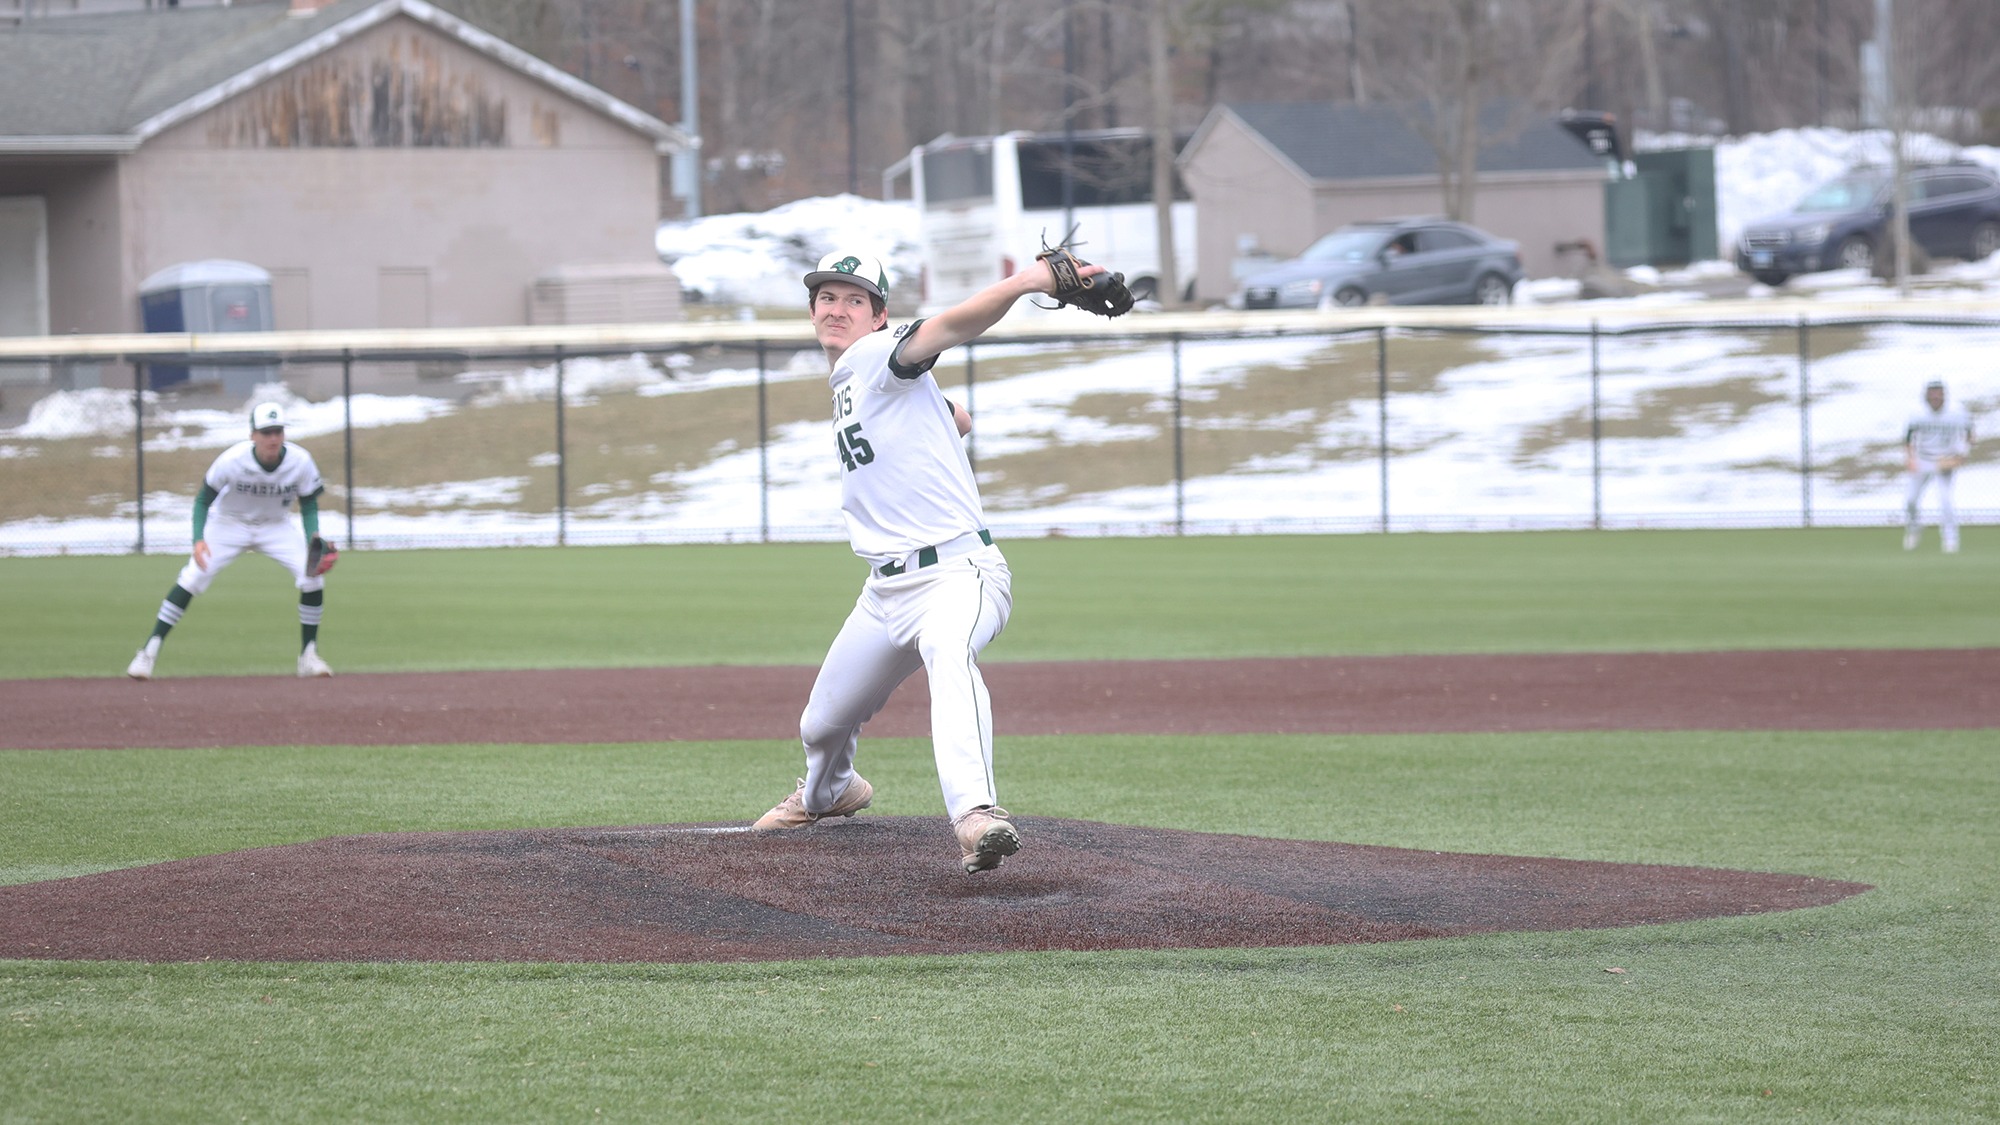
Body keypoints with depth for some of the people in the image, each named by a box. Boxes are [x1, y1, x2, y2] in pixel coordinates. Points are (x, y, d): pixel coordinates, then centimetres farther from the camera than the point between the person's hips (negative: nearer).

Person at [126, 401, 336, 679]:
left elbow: (309, 506, -8)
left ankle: (309, 656, -1)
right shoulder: (232, 460, -28)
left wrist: (313, 540, -27)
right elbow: (203, 499, -17)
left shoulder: (300, 462, -22)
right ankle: (149, 653, -10)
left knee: (313, 578, -17)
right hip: (229, 522, -2)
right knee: (191, 580, -17)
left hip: (276, 527, 2)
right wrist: (199, 540, -32)